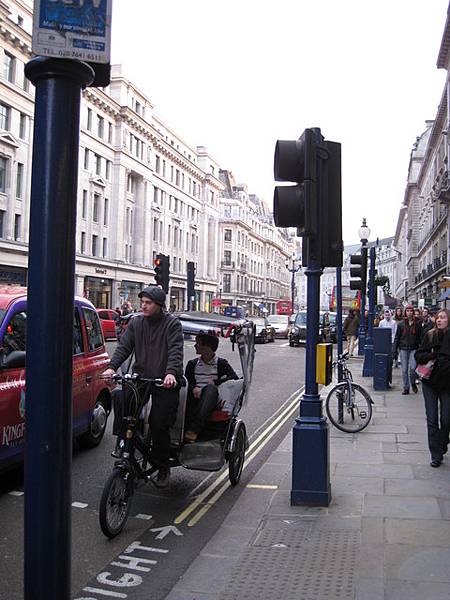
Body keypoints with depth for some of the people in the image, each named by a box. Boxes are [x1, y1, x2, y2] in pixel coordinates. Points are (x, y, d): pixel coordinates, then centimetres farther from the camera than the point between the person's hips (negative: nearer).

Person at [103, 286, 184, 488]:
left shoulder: (172, 323, -4)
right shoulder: (135, 322, 9)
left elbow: (175, 350, -15)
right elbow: (124, 346, 3)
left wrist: (171, 372, -32)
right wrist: (112, 367, -13)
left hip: (164, 382, -4)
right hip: (140, 378, 4)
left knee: (159, 426, -3)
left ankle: (162, 469, 16)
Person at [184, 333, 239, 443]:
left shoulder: (221, 363, 10)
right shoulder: (192, 364, 20)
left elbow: (235, 378, -3)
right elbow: (187, 382, 8)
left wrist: (215, 382, -7)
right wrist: (194, 388, -13)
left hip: (212, 400, -2)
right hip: (196, 398, 2)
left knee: (210, 388, -37)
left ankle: (194, 429, -49)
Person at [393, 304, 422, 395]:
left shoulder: (417, 323, 3)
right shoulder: (401, 324, 4)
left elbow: (421, 337, 5)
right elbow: (397, 337, 6)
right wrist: (394, 350, 2)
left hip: (414, 349, -1)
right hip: (403, 349, 1)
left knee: (412, 368, -12)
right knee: (404, 370, 3)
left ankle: (413, 383, 16)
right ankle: (406, 388, 14)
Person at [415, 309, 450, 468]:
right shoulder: (429, 335, 1)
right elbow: (418, 355, 0)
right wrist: (434, 356, -16)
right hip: (429, 382, 2)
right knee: (432, 420, 1)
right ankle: (436, 455, 8)